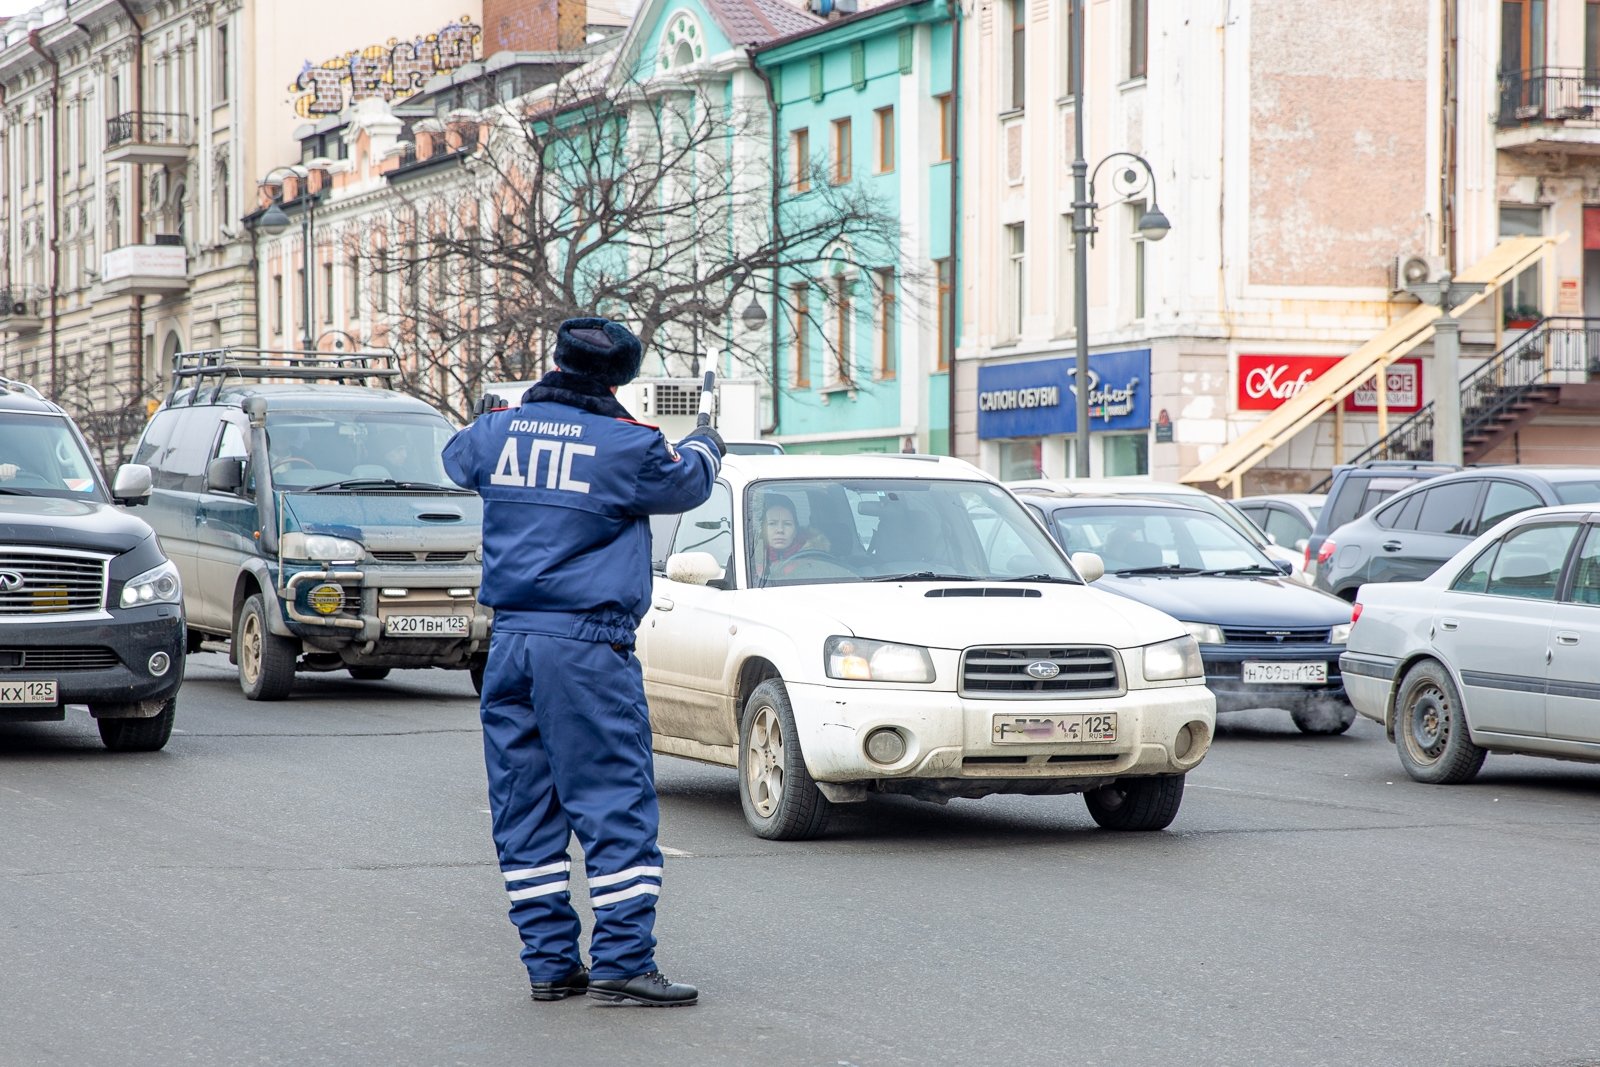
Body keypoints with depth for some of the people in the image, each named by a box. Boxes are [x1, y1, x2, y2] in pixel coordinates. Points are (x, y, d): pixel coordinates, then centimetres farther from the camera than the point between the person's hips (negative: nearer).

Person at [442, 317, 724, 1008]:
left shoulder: (498, 433, 5)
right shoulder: (626, 447, -8)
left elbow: (458, 458, 29)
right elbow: (685, 482, 11)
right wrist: (706, 446, 35)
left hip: (509, 641, 5)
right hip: (587, 646, -5)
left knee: (524, 810, 10)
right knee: (617, 807, -2)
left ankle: (549, 962, 11)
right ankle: (623, 963, -7)